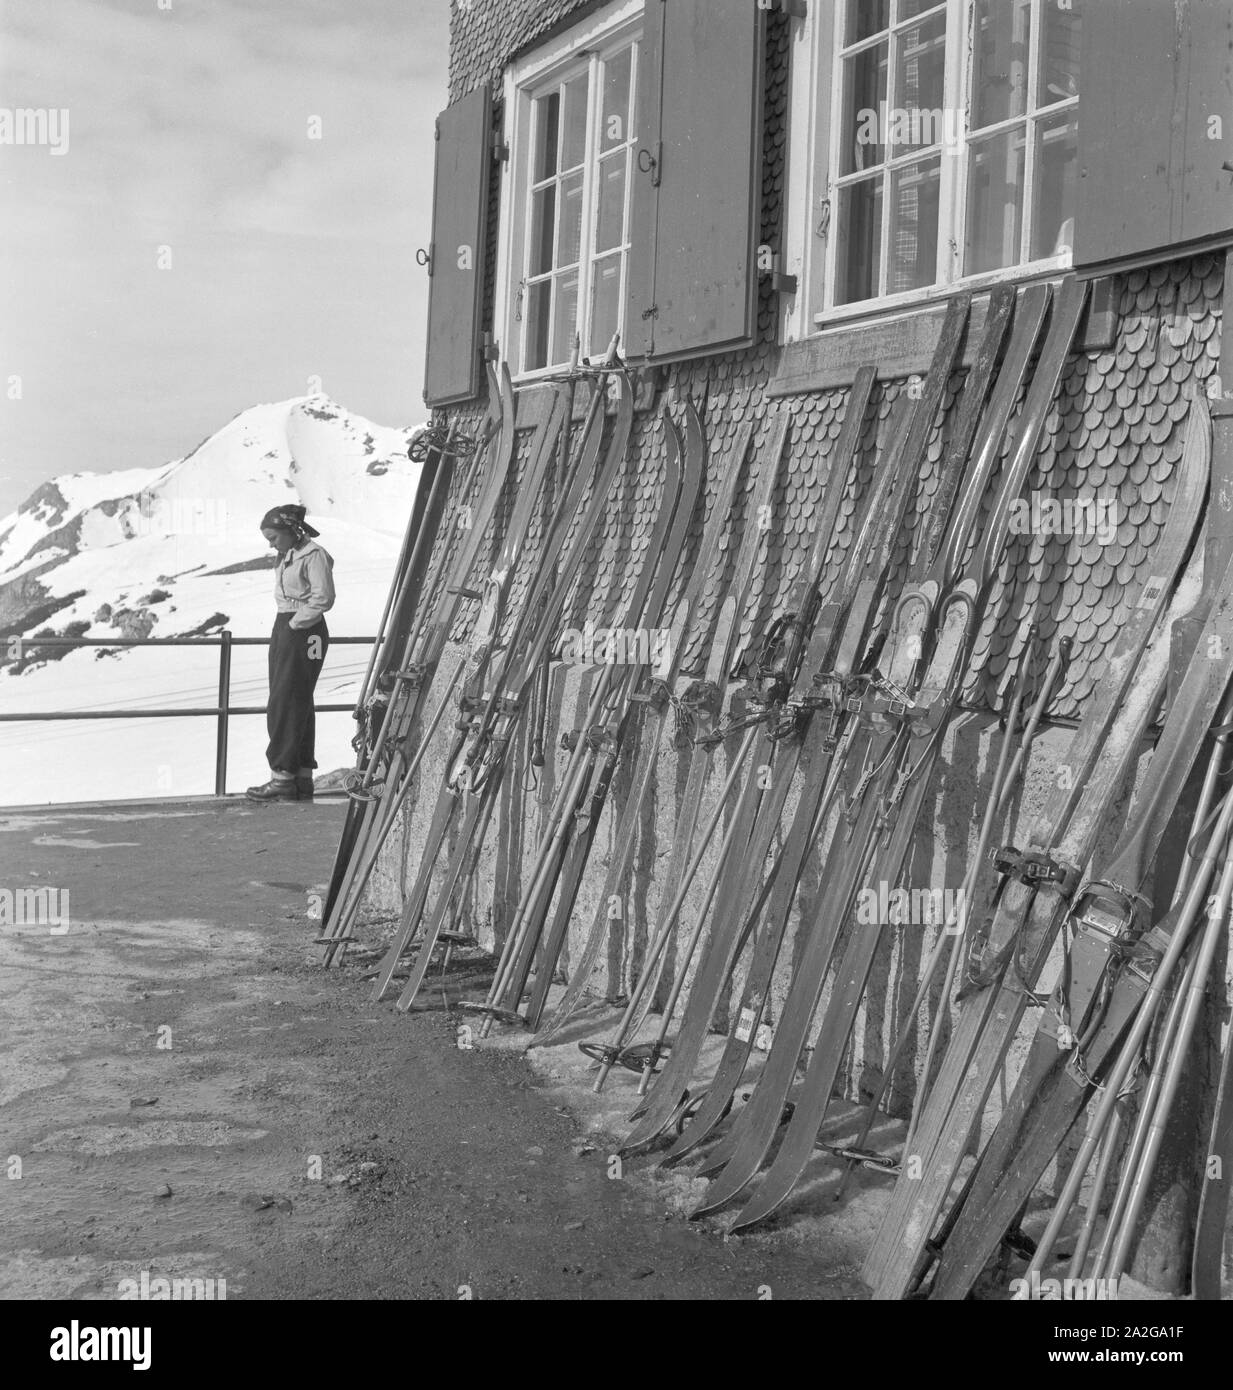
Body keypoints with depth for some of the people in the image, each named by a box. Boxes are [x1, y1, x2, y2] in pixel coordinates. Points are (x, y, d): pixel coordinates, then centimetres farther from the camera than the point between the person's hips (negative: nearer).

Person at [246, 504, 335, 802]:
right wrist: (284, 625, 6)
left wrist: (296, 622, -15)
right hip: (284, 628, 10)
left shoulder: (314, 555, -13)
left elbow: (324, 597, -21)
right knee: (297, 705, 10)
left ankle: (283, 776, -7)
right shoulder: (287, 555, 15)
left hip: (304, 633, -10)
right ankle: (302, 777, 15)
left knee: (284, 705, -10)